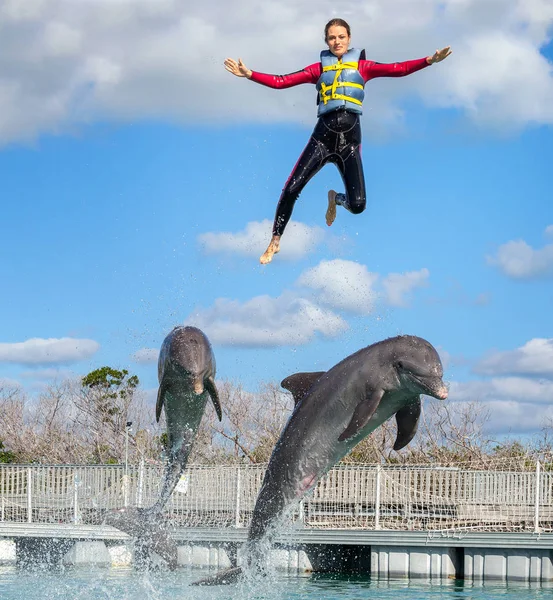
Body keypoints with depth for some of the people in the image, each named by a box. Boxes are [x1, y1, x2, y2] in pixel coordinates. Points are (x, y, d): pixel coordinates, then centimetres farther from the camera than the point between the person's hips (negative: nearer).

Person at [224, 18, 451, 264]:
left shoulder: (362, 66, 10)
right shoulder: (319, 68, 11)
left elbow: (397, 69, -2)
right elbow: (281, 81, 6)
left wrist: (429, 60, -15)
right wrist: (249, 74, -6)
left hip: (350, 139, 0)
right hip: (323, 136, 0)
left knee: (358, 205, -10)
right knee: (291, 190, -14)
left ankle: (336, 199, 28)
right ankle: (275, 241, 6)